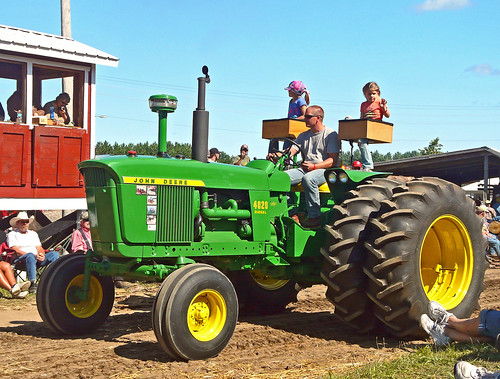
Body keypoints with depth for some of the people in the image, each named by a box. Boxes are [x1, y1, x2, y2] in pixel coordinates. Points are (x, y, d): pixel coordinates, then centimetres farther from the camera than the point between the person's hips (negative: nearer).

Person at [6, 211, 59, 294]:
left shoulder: (33, 233, 28)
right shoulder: (12, 234, 10)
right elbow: (17, 251, -4)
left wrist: (42, 255, -7)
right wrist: (34, 255, -16)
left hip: (37, 259, 5)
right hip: (21, 259, -5)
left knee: (55, 254, -20)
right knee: (30, 256, -41)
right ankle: (32, 284, -49)